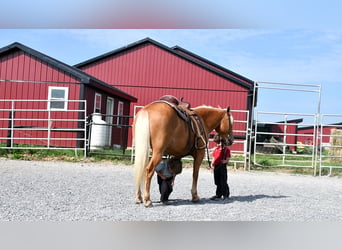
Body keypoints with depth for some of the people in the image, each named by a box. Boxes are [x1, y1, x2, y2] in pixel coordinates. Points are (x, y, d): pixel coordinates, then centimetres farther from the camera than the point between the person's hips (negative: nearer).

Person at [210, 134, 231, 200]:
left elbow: (227, 160, -7)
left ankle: (226, 194, 15)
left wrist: (225, 161, -28)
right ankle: (218, 195, 21)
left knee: (223, 181, 0)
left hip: (222, 167, -6)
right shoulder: (216, 149, 12)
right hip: (216, 167, 6)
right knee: (217, 182, 11)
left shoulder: (226, 149, -5)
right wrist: (212, 163, 0)